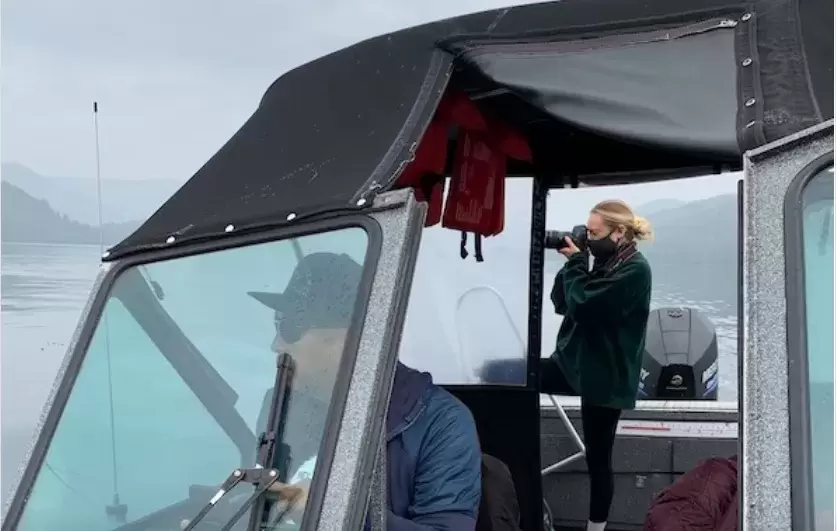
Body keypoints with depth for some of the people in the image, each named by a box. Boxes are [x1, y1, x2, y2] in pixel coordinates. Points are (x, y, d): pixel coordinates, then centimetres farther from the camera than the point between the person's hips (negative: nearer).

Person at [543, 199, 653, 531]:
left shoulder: (635, 270, -18)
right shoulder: (606, 263, 8)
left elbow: (583, 305, -25)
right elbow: (561, 304, 9)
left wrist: (575, 261, -12)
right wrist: (573, 262, -4)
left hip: (605, 377, -8)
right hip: (574, 361, 9)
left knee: (597, 457, 2)